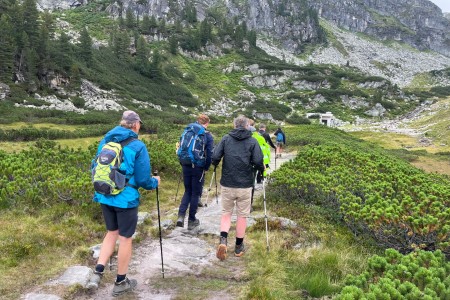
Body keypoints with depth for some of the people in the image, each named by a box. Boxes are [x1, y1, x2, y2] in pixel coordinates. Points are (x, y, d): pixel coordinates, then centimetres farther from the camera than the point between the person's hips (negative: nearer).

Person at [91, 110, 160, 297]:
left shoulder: (105, 141, 5)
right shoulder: (137, 146, -13)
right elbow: (142, 180, -13)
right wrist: (155, 182, 8)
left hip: (104, 196, 6)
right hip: (126, 199, -5)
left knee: (112, 232, 24)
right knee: (125, 238, 9)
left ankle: (99, 269, 16)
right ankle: (121, 283, 22)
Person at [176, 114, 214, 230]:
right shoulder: (208, 136, -3)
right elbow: (209, 154, -7)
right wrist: (206, 168, 5)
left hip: (186, 166, 4)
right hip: (198, 168, -3)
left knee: (187, 191, 17)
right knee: (196, 193, 8)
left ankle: (181, 215, 0)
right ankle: (191, 221, 15)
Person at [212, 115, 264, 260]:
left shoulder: (226, 138, 1)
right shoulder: (252, 141, -1)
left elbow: (214, 157, -7)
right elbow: (258, 162, -12)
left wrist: (216, 165, 16)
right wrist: (262, 169, 10)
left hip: (227, 184, 1)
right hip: (245, 185, -1)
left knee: (226, 213, 15)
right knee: (242, 215, 12)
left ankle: (223, 240, -5)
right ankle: (239, 246, 23)